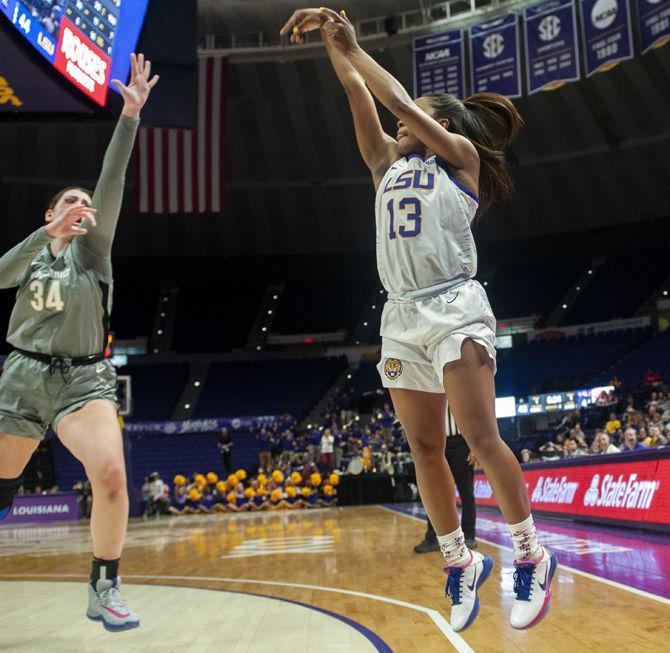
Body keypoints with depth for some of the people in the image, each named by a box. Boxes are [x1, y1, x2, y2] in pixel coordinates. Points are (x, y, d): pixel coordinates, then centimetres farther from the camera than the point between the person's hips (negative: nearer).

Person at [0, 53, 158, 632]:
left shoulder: (92, 248, 8)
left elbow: (112, 185, -6)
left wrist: (131, 116, -18)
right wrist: (49, 233, -24)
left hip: (82, 377, -2)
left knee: (111, 473, -24)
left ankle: (104, 590, -9)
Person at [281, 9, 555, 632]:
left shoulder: (460, 155, 6)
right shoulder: (387, 162, 20)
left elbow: (400, 102, -4)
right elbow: (360, 96, 12)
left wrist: (352, 47, 4)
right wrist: (332, 41, 2)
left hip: (454, 307, -6)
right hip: (401, 316, 6)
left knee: (480, 437, -13)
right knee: (425, 448, 4)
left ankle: (531, 557, 3)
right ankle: (460, 563, 16)